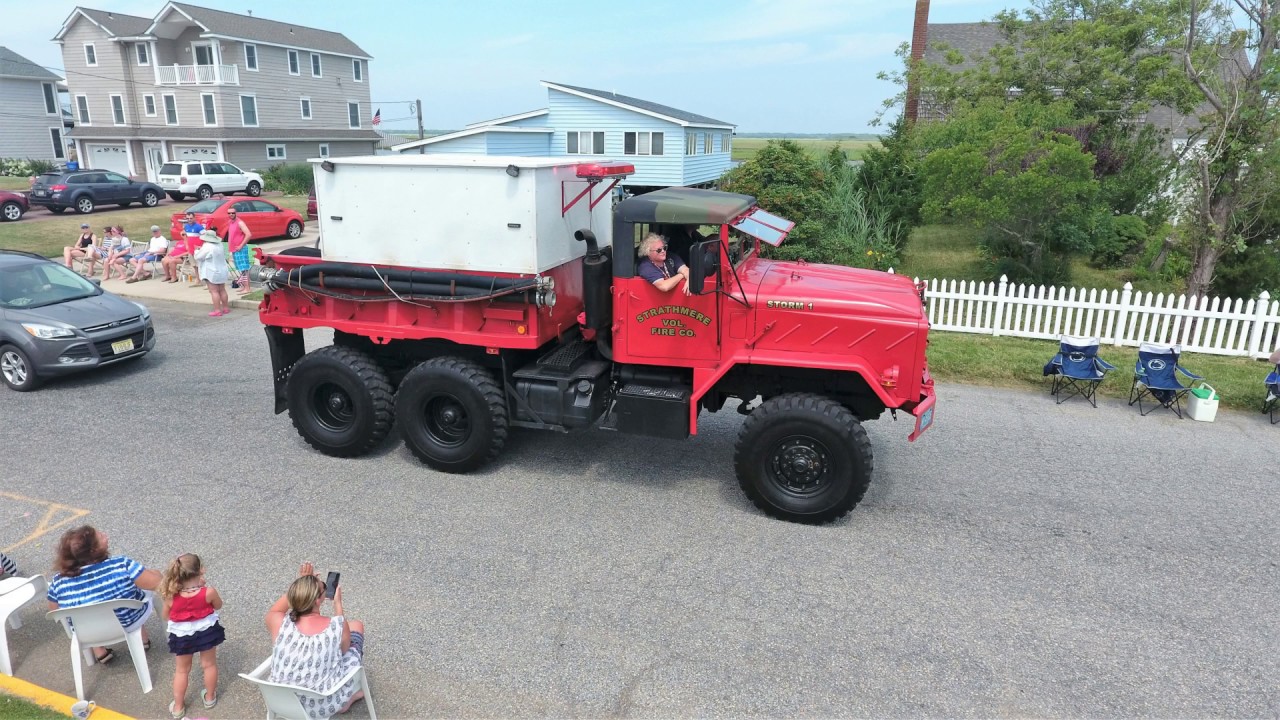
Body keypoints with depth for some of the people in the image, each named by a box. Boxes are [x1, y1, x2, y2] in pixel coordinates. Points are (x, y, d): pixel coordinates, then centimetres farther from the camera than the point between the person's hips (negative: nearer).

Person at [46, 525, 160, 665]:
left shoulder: (59, 580, -19)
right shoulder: (121, 565, -31)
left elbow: (54, 609, -1)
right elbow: (156, 583, -24)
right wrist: (155, 574, -2)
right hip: (129, 624, -2)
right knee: (143, 586, 24)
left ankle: (99, 653, 30)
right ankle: (143, 639, 35)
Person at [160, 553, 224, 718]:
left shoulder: (172, 597, -26)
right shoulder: (208, 592, -29)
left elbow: (165, 615, -6)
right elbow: (218, 606, -7)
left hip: (182, 636, 1)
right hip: (207, 632, 0)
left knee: (182, 670, 22)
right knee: (209, 665, 22)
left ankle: (178, 706, 34)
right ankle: (210, 697, 40)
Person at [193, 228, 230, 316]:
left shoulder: (207, 247, -18)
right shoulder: (219, 245, 6)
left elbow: (198, 257, -12)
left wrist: (197, 250, 11)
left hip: (212, 272, -8)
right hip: (222, 271, 8)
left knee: (214, 291, -5)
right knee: (222, 290, 15)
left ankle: (217, 310, -7)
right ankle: (226, 307, 21)